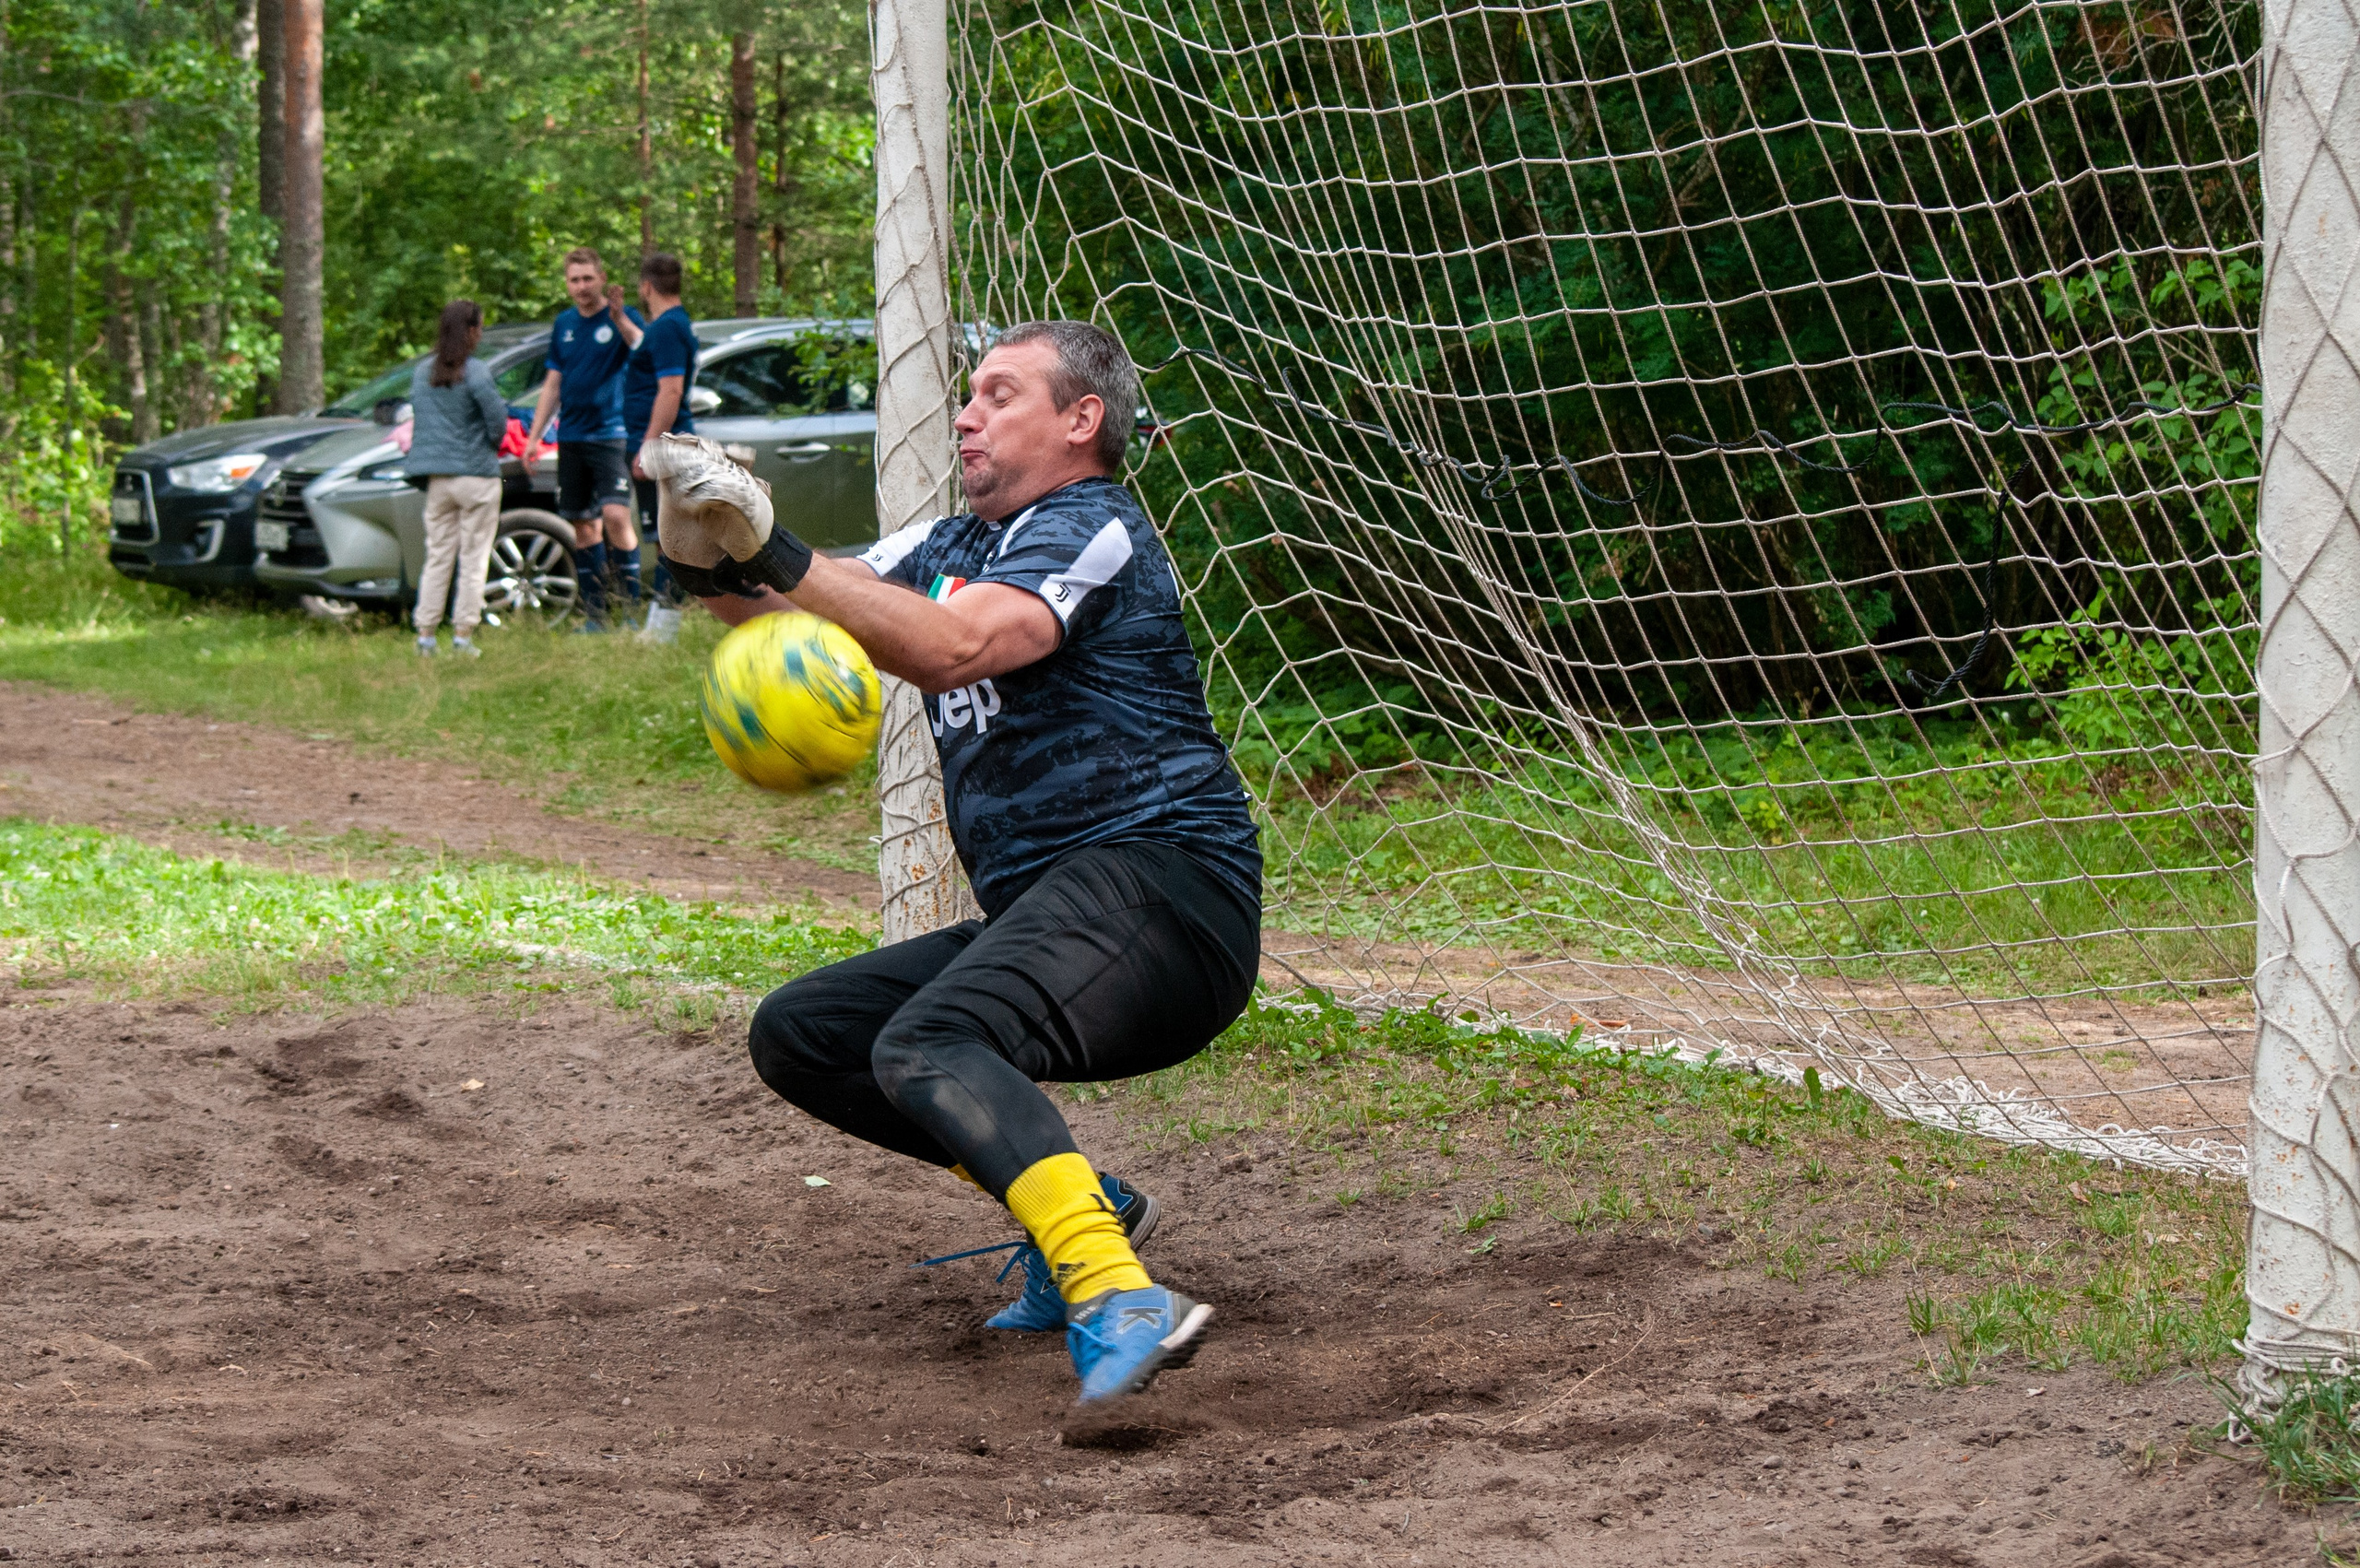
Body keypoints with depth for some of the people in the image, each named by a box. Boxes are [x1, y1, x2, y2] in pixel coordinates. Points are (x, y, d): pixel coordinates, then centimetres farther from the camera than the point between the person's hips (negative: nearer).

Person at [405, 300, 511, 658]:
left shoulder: (422, 373, 6)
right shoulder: (475, 373, -12)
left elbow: (417, 418, 12)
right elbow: (497, 420, -12)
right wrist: (491, 443, 8)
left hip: (437, 480, 5)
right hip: (476, 474, -5)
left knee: (437, 558, 10)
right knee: (473, 559, 1)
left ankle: (425, 634, 7)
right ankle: (463, 635, -2)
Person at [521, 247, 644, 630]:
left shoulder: (622, 319, -4)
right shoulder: (564, 324, 13)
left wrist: (620, 319, -37)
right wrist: (534, 436, 16)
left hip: (610, 434, -6)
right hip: (571, 437, 6)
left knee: (615, 516, -19)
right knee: (583, 526, 7)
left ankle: (634, 603, -12)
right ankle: (594, 614, 12)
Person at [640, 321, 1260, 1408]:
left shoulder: (1092, 532, -5)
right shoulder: (948, 547, 22)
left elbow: (953, 648, -23)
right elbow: (770, 607, 14)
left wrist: (774, 557, -27)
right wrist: (706, 551, -9)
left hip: (1158, 881, -10)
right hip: (1033, 919, 10)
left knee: (927, 1045, -33)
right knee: (800, 1035, 11)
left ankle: (1119, 1303, -52)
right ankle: (1076, 1198, 7)